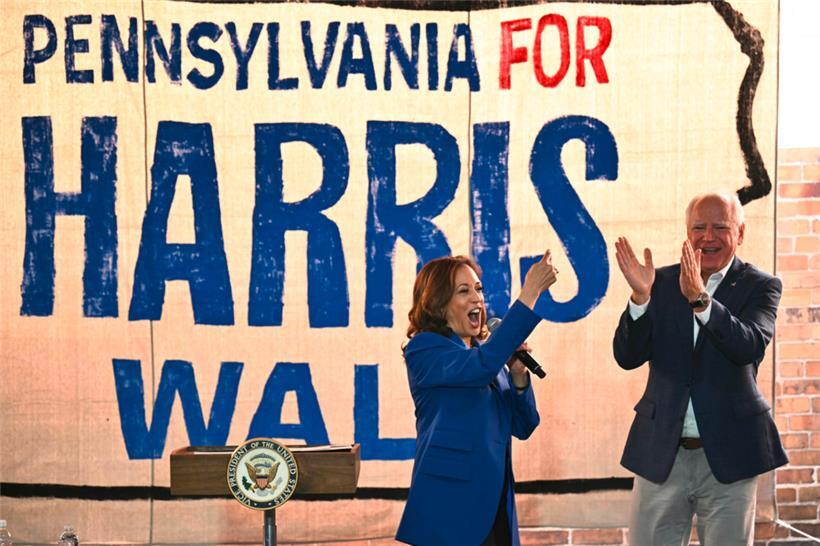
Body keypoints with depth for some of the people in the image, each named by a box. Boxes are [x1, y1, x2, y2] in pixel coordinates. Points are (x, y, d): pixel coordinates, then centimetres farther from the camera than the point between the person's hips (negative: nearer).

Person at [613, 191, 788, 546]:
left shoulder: (761, 287, -1)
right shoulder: (662, 282, 4)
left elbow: (751, 347, -20)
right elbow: (628, 357, -4)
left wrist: (700, 298, -32)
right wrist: (640, 297, -20)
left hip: (727, 455, -1)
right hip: (661, 453, 2)